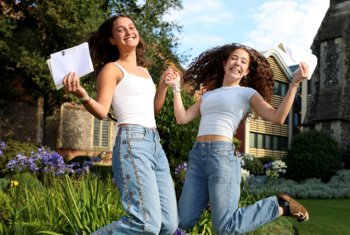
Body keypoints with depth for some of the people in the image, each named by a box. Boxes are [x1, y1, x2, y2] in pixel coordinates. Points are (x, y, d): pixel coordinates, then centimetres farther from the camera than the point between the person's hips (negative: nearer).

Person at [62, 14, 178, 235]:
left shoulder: (144, 71, 24)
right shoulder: (112, 69, 3)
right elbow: (102, 111, -7)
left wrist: (164, 85, 17)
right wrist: (82, 95, -26)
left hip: (155, 144, 8)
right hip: (132, 143, -8)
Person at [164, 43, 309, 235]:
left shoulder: (247, 93, 10)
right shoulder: (208, 95, 24)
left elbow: (277, 117, -4)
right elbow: (182, 118, 17)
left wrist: (294, 83, -9)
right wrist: (176, 88, 15)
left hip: (222, 155, -5)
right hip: (197, 155, 5)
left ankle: (280, 205, 9)